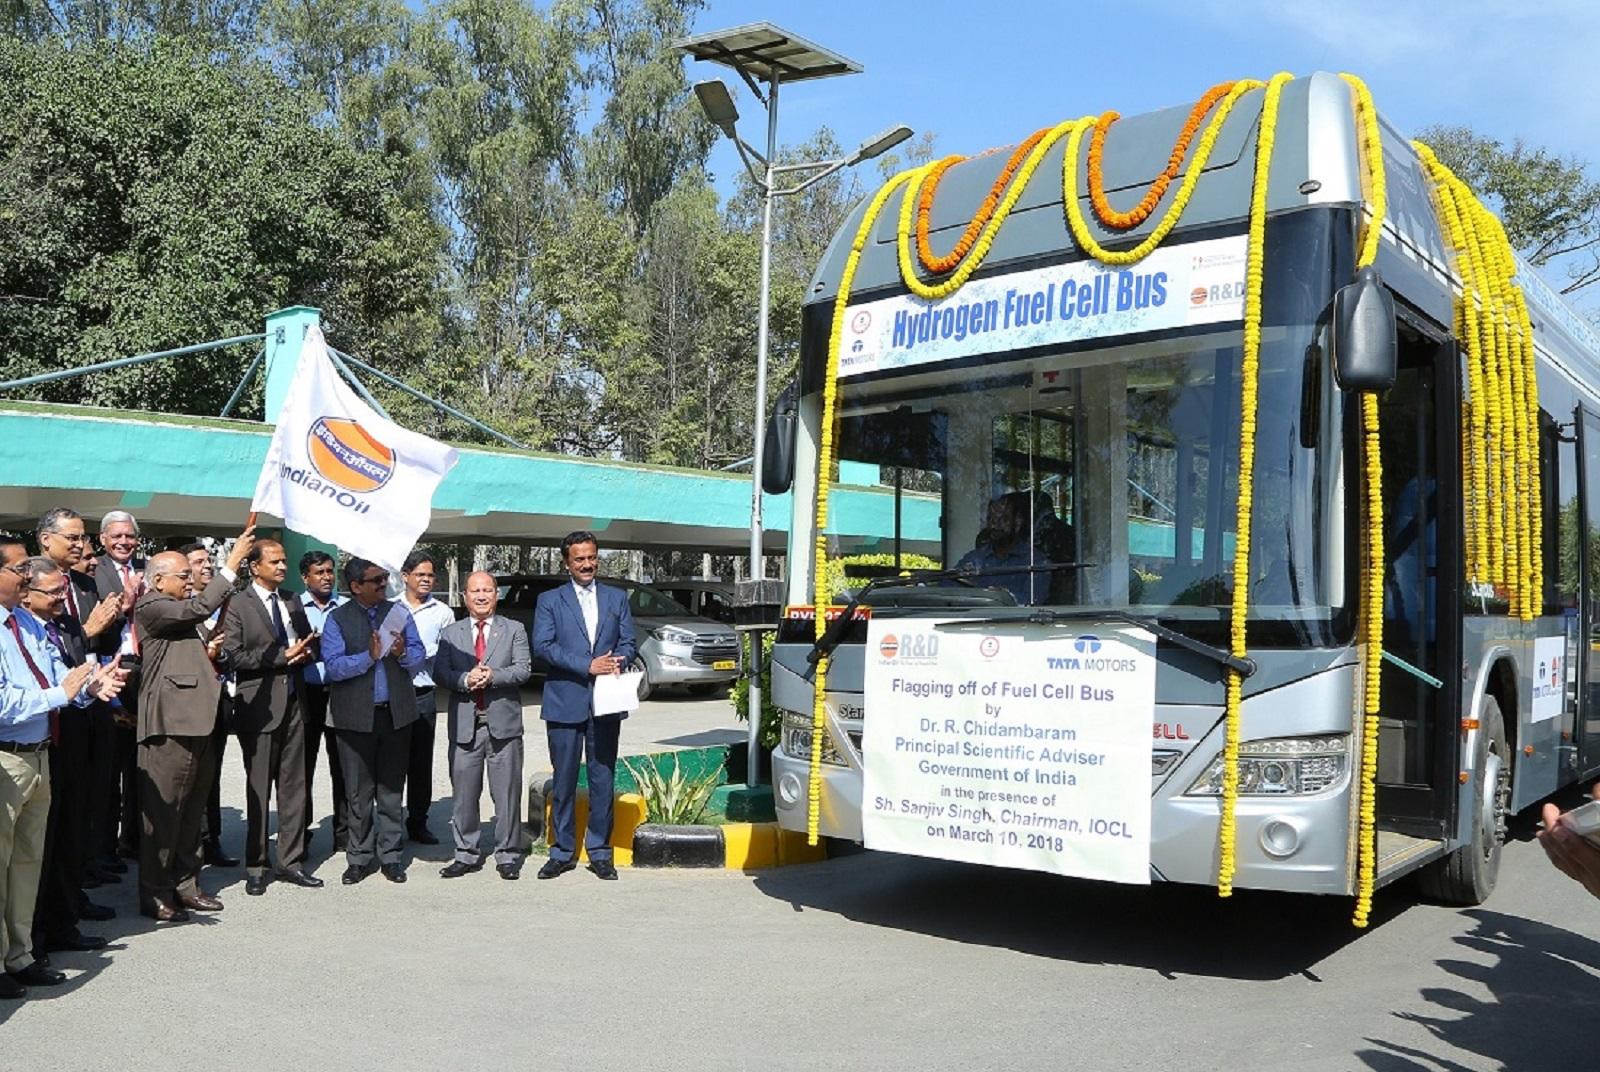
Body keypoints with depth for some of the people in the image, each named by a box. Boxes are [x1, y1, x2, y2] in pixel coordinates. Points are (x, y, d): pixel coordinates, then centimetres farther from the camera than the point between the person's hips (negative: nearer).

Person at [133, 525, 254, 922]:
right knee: (164, 811, -3)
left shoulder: (182, 609, 22)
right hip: (170, 724, -9)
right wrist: (233, 562, -22)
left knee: (192, 810, 14)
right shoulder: (151, 607, -8)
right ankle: (155, 895, 5)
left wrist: (209, 654, 15)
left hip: (196, 720, 10)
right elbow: (201, 607, -24)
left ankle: (185, 885, 22)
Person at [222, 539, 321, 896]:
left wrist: (303, 652, -1)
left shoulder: (292, 601, 14)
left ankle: (291, 862, 17)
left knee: (294, 786, 8)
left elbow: (308, 641, 22)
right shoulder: (238, 606, -5)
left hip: (293, 703, 6)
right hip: (259, 706, -5)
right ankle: (255, 867, 13)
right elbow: (234, 656, -13)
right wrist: (283, 656, -14)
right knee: (258, 790, 3)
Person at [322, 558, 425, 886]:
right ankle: (360, 858, 17)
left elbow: (418, 657, 3)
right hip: (356, 717, -2)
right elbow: (333, 666, -12)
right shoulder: (338, 619, -2)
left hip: (396, 713, 2)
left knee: (391, 790, 9)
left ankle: (391, 856, 18)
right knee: (358, 793, 6)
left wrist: (403, 654, -18)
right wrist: (369, 656, -23)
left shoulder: (399, 613, 7)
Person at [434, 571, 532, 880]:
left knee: (507, 793, 2)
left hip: (503, 724, -1)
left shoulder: (514, 630, 7)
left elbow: (524, 669, -4)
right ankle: (466, 855, 19)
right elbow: (439, 673, 1)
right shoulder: (450, 633, 11)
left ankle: (507, 855, 13)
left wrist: (492, 676, -19)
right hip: (464, 724, 2)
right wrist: (465, 680, -17)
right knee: (463, 794, 7)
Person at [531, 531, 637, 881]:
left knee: (602, 779, 5)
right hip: (565, 703, -1)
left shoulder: (617, 598, 13)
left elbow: (629, 642, 10)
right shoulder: (549, 601, 5)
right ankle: (562, 852, 14)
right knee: (564, 781, 4)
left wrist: (617, 661, -13)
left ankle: (600, 852, 14)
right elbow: (542, 645, -7)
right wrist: (588, 665, -16)